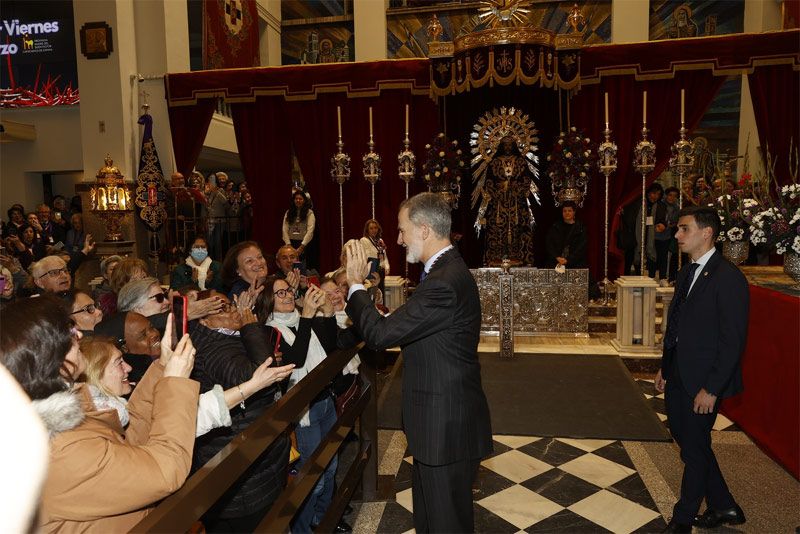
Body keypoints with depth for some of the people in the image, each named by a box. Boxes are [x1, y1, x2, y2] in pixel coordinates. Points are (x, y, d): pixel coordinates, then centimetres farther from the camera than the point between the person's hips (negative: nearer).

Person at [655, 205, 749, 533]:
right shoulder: (687, 273, 9)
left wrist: (711, 389, -18)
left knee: (694, 449, 8)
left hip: (702, 382, -8)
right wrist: (665, 368, 14)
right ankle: (724, 507, 37)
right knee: (685, 438, 17)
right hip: (677, 377, 8)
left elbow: (733, 340, -18)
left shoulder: (728, 278, -17)